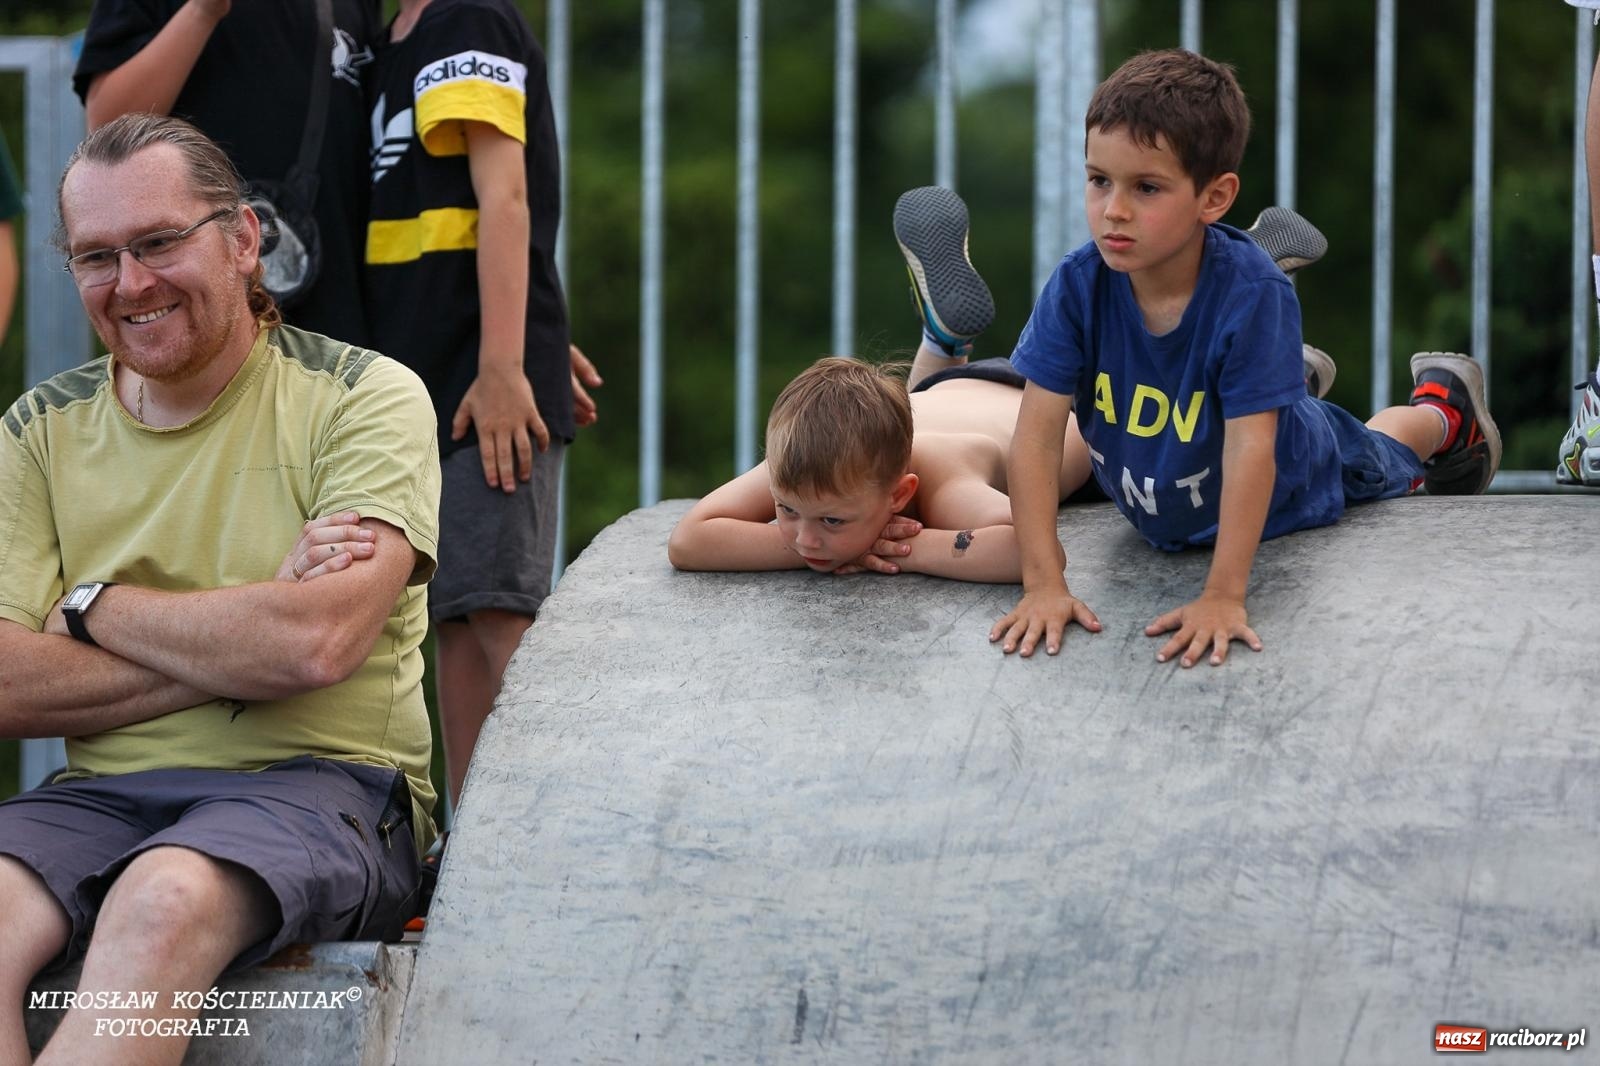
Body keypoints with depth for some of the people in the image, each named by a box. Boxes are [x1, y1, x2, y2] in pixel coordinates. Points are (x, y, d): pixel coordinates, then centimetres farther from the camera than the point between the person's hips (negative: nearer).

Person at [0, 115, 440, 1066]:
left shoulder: (366, 397, 1)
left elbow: (314, 644, -15)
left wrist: (92, 607, -2)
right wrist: (242, 645, -9)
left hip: (316, 785, -3)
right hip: (103, 796, 3)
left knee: (162, 902, -37)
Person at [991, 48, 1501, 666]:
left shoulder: (1252, 294, -42)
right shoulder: (1078, 286, -34)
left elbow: (1250, 449, -43)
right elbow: (1036, 436, -34)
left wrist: (1223, 597, -47)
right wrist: (1044, 584, -41)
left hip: (1290, 486, -3)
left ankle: (1444, 408, 60)